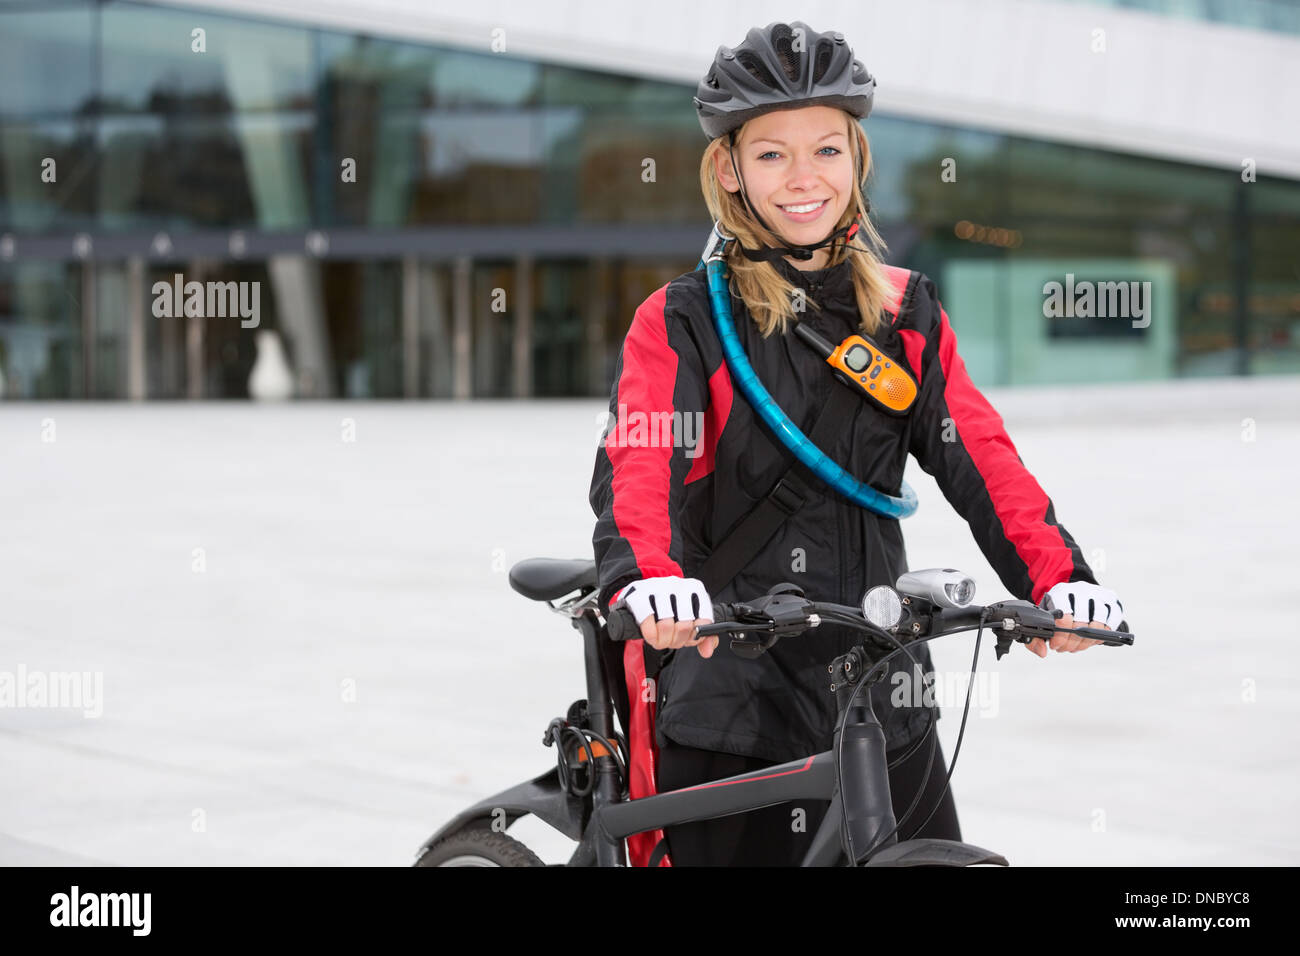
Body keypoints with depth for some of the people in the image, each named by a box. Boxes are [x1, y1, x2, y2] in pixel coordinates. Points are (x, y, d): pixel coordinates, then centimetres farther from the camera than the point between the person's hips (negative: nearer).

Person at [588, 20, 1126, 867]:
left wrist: (1058, 577, -19)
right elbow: (638, 467, -18)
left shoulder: (907, 314, 8)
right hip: (723, 713, -3)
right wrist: (648, 582, -40)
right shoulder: (683, 320, -3)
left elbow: (980, 457, -1)